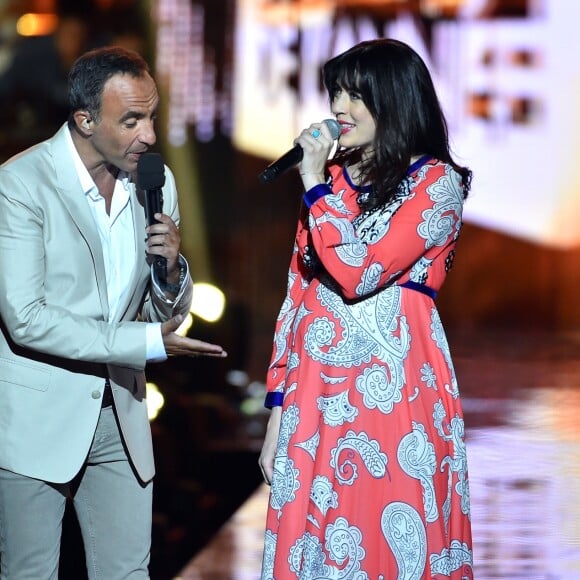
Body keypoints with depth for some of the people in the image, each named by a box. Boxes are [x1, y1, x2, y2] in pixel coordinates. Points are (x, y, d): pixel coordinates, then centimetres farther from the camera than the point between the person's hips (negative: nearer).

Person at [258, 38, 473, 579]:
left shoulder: (437, 183, -6)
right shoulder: (332, 178, 13)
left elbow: (357, 273, -18)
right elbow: (297, 295, 12)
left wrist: (317, 184, -9)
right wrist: (277, 410, 8)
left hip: (392, 390, -5)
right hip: (314, 391, 6)